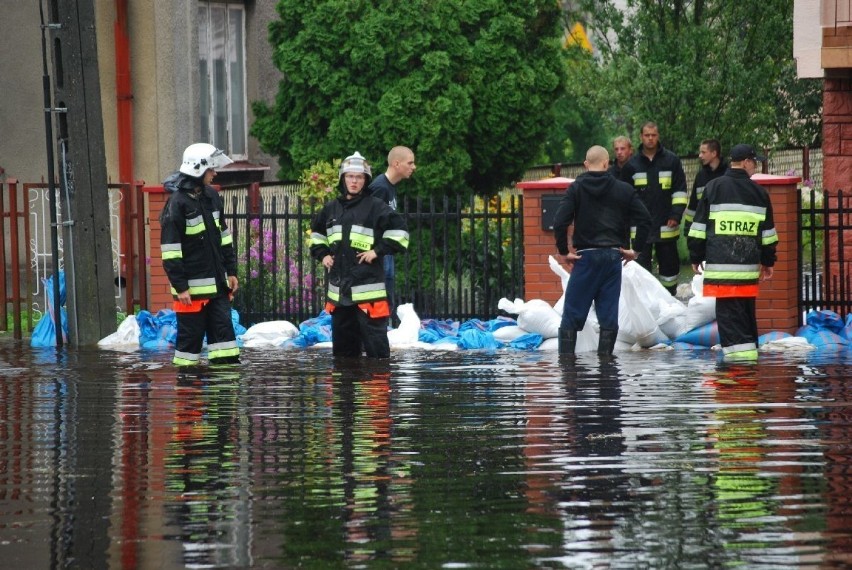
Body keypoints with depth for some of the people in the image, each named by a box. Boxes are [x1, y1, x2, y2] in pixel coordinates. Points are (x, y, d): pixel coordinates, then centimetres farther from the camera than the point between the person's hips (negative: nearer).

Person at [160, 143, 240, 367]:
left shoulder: (211, 196, 10)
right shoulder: (177, 203, -14)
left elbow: (224, 237, 20)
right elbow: (170, 250, -15)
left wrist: (231, 271, 16)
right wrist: (180, 287, -17)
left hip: (217, 283, 7)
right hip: (192, 287, -7)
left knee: (224, 329, 4)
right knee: (191, 334, -1)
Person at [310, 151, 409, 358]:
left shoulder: (375, 207, -4)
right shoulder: (331, 209, 13)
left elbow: (399, 231, -7)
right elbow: (316, 232, 30)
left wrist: (378, 251, -11)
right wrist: (322, 254, 16)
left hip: (367, 287, -6)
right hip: (339, 289, 6)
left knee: (375, 341, -9)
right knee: (342, 342, 14)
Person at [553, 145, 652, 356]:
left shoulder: (576, 188, -1)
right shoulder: (623, 190, 5)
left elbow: (560, 222, -12)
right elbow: (645, 219, 0)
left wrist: (563, 251, -2)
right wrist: (635, 249, 8)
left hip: (586, 257, -2)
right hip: (613, 256, 2)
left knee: (572, 315, 3)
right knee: (609, 316, 5)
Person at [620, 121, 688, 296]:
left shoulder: (671, 160, 3)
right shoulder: (632, 165, 6)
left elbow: (680, 190, 4)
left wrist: (676, 215, -5)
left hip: (666, 226, 0)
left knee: (669, 264, 8)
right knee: (641, 265, -3)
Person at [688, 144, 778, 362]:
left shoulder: (713, 188, 1)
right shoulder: (758, 192, 7)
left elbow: (699, 227, 2)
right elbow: (768, 232, 13)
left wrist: (696, 257, 11)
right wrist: (768, 261, 23)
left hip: (721, 264, -3)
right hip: (749, 267, 3)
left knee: (728, 314, -7)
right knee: (746, 314, 15)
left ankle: (738, 354, -16)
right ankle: (749, 354, 19)